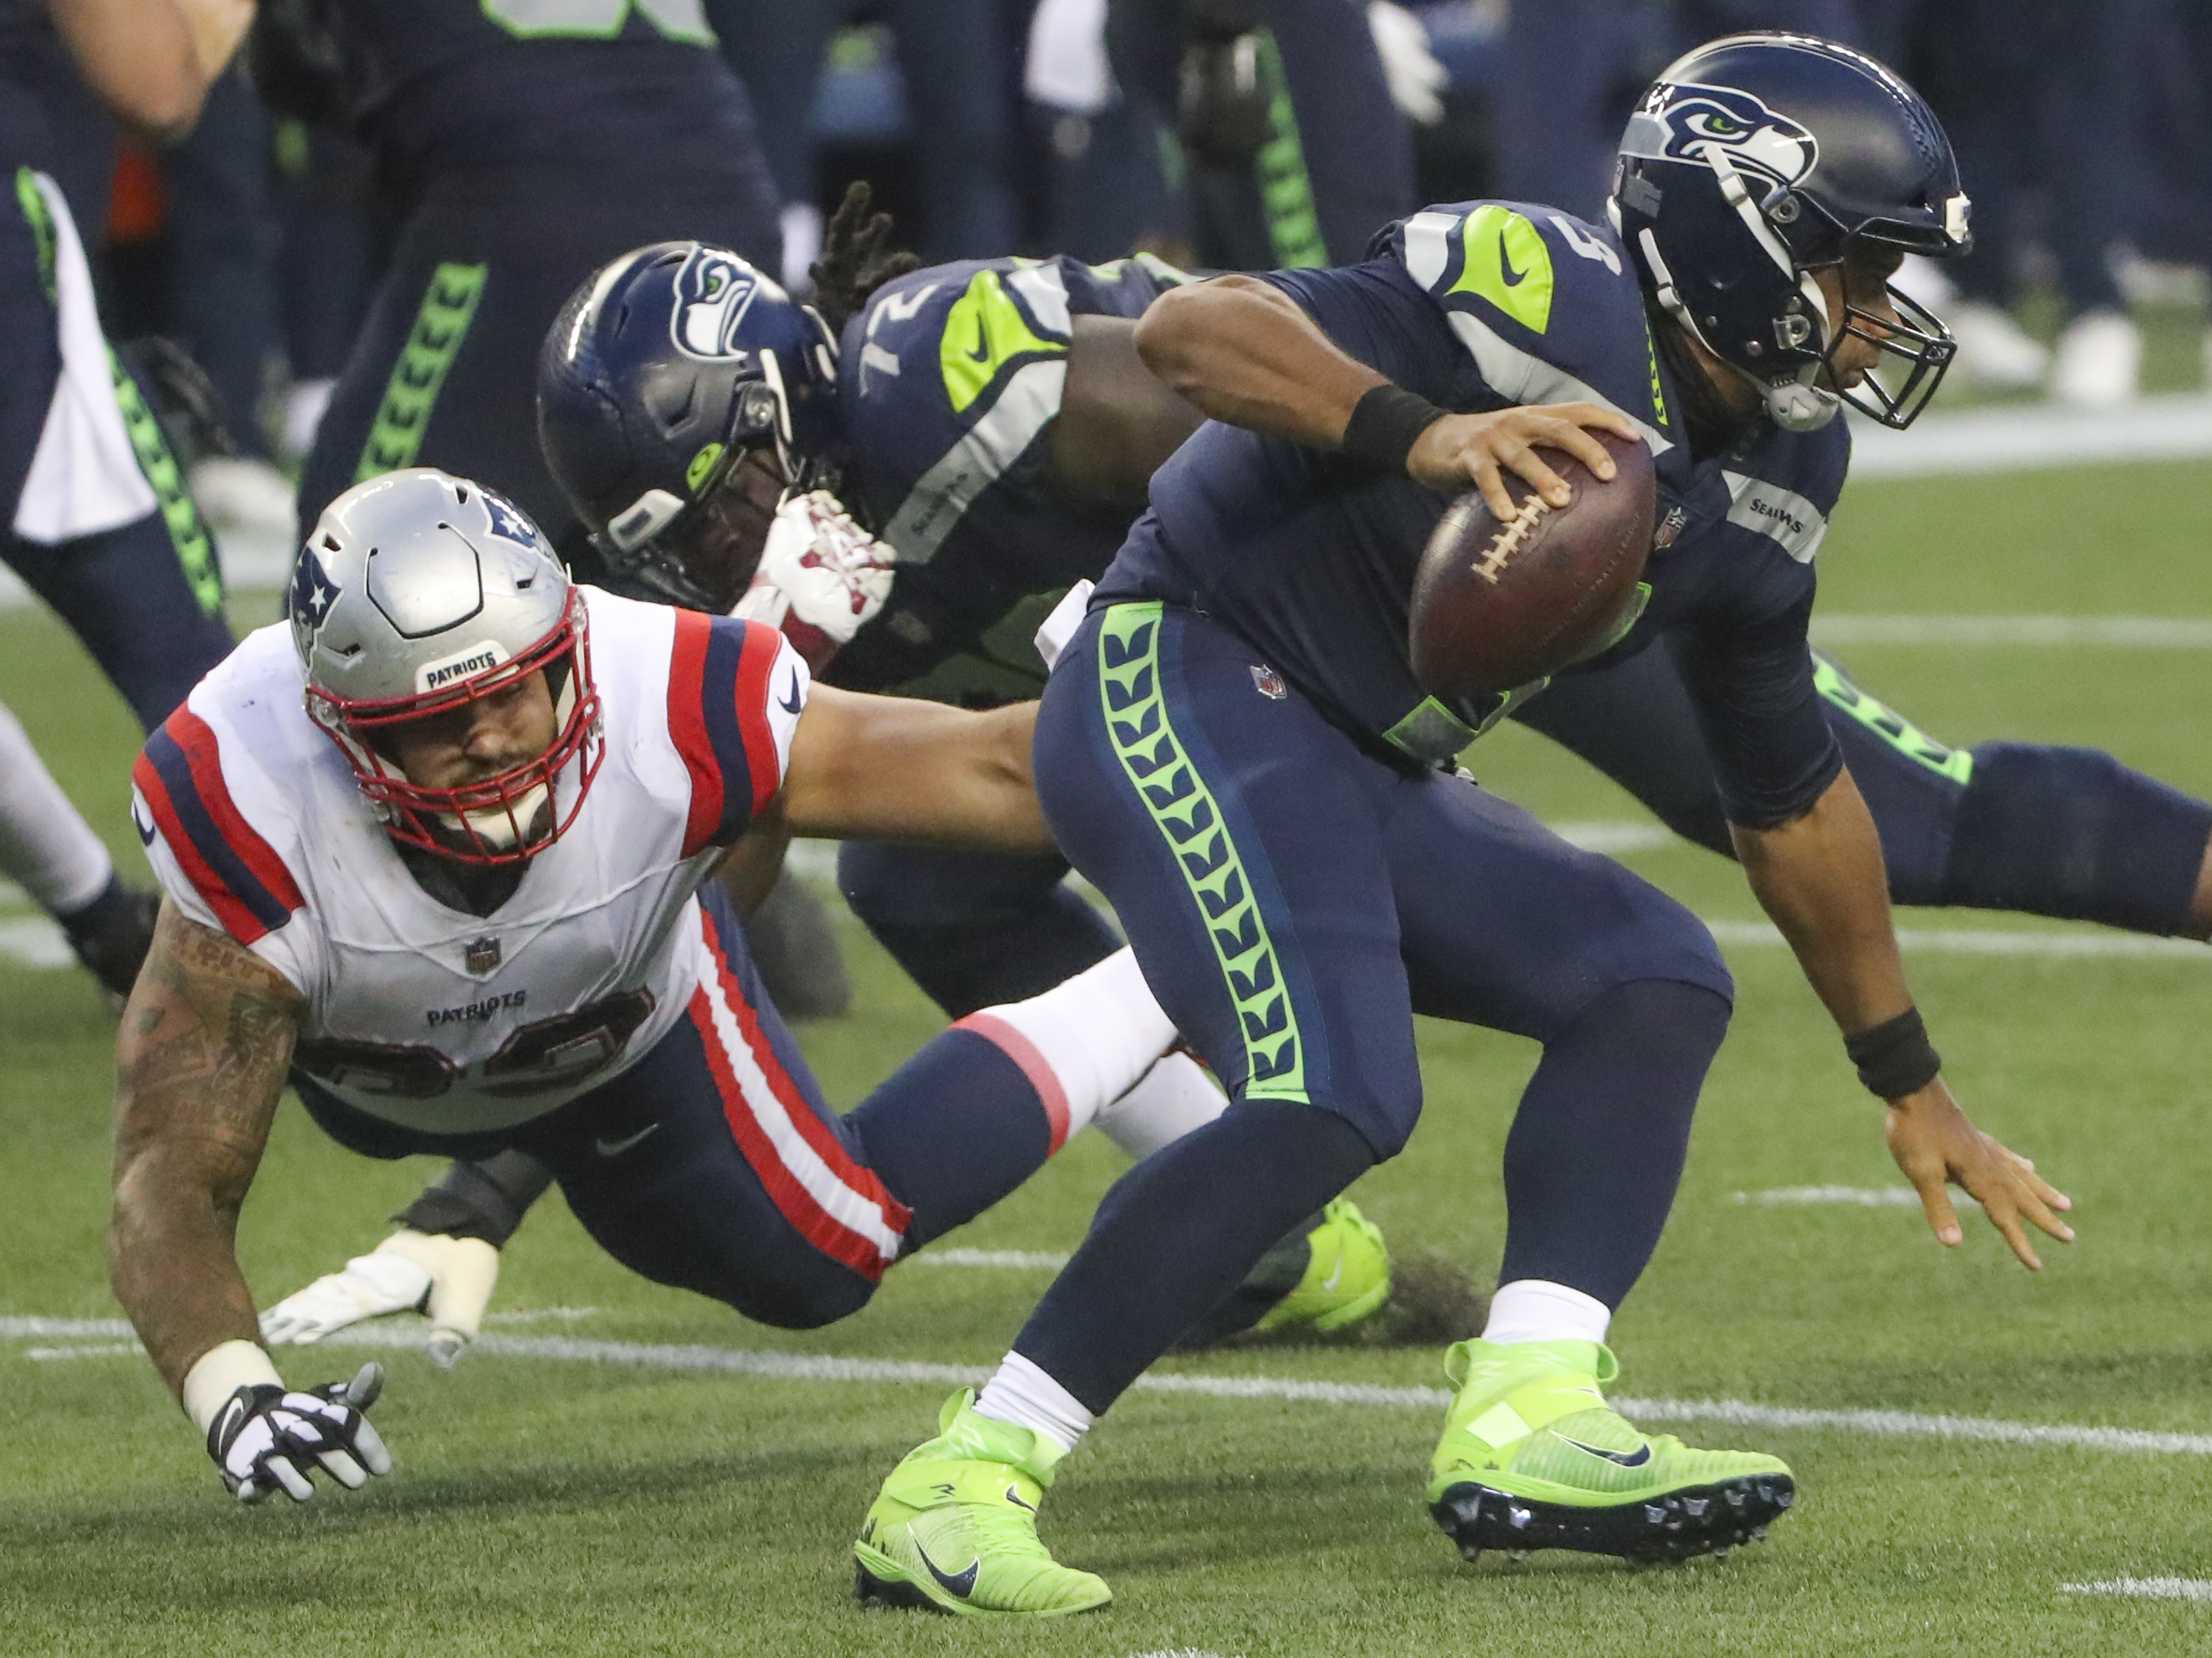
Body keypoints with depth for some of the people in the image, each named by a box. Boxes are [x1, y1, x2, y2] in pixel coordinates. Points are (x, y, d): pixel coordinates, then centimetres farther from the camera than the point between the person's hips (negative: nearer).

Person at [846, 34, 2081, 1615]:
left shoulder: (1765, 475, 10)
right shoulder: (1559, 312, -18)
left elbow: (1792, 792, 23)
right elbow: (1194, 327, -28)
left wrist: (1912, 1083, 28)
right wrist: (1422, 433, -45)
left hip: (1358, 772, 10)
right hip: (1194, 676, -10)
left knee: (1655, 980, 3)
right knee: (1332, 1097, -25)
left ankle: (1524, 1426, -12)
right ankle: (959, 1486, -23)